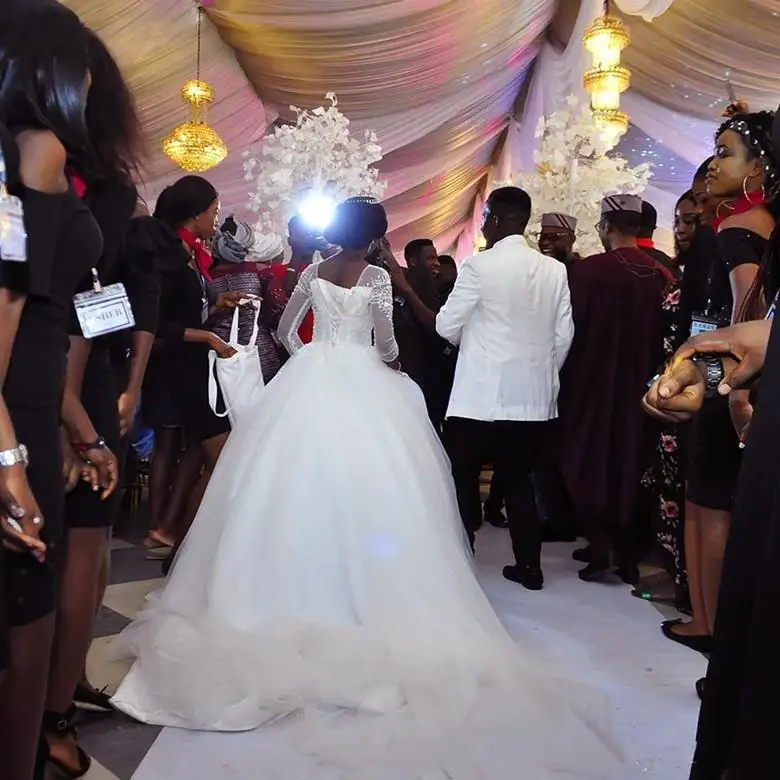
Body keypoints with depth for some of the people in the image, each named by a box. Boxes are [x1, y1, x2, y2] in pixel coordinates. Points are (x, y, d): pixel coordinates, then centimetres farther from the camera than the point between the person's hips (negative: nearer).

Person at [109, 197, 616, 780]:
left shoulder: (313, 272, 8)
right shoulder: (377, 277, -2)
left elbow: (286, 331, 11)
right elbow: (387, 345, -4)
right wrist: (390, 362, 18)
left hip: (307, 381, 4)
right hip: (361, 383, -3)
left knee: (300, 479, 8)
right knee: (358, 480, 1)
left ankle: (297, 592, 14)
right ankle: (359, 594, 5)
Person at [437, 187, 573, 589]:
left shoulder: (479, 265, -10)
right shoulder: (555, 270, 4)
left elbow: (447, 326, -6)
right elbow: (563, 336, 5)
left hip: (481, 394, -5)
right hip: (533, 396, 5)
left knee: (462, 476, 9)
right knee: (519, 479, 15)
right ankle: (528, 566, 20)